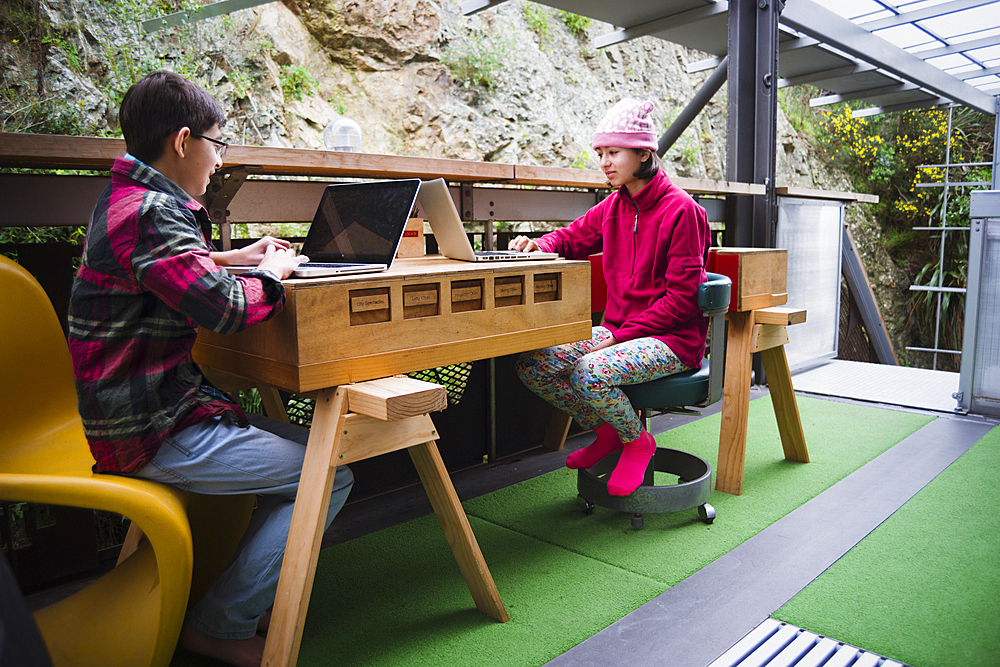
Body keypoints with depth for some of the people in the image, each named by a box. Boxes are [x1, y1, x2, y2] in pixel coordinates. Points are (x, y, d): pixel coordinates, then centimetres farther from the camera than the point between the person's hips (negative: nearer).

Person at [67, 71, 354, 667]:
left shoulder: (129, 199, 16)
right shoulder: (151, 212, -19)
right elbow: (229, 308, -27)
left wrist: (236, 257, 21)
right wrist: (272, 272, -6)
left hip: (154, 408, 11)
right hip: (154, 434, -11)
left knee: (305, 448, 14)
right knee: (330, 476, -11)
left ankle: (247, 599, 21)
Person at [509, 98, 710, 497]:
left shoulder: (681, 210, -13)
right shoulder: (614, 206, 8)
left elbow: (682, 298, -16)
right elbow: (572, 237, 22)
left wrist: (620, 335, -20)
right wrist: (539, 246, -3)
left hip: (672, 339, -7)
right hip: (619, 331, 7)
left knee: (591, 371, -33)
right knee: (531, 366, -10)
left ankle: (637, 441, -2)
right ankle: (606, 431, 10)